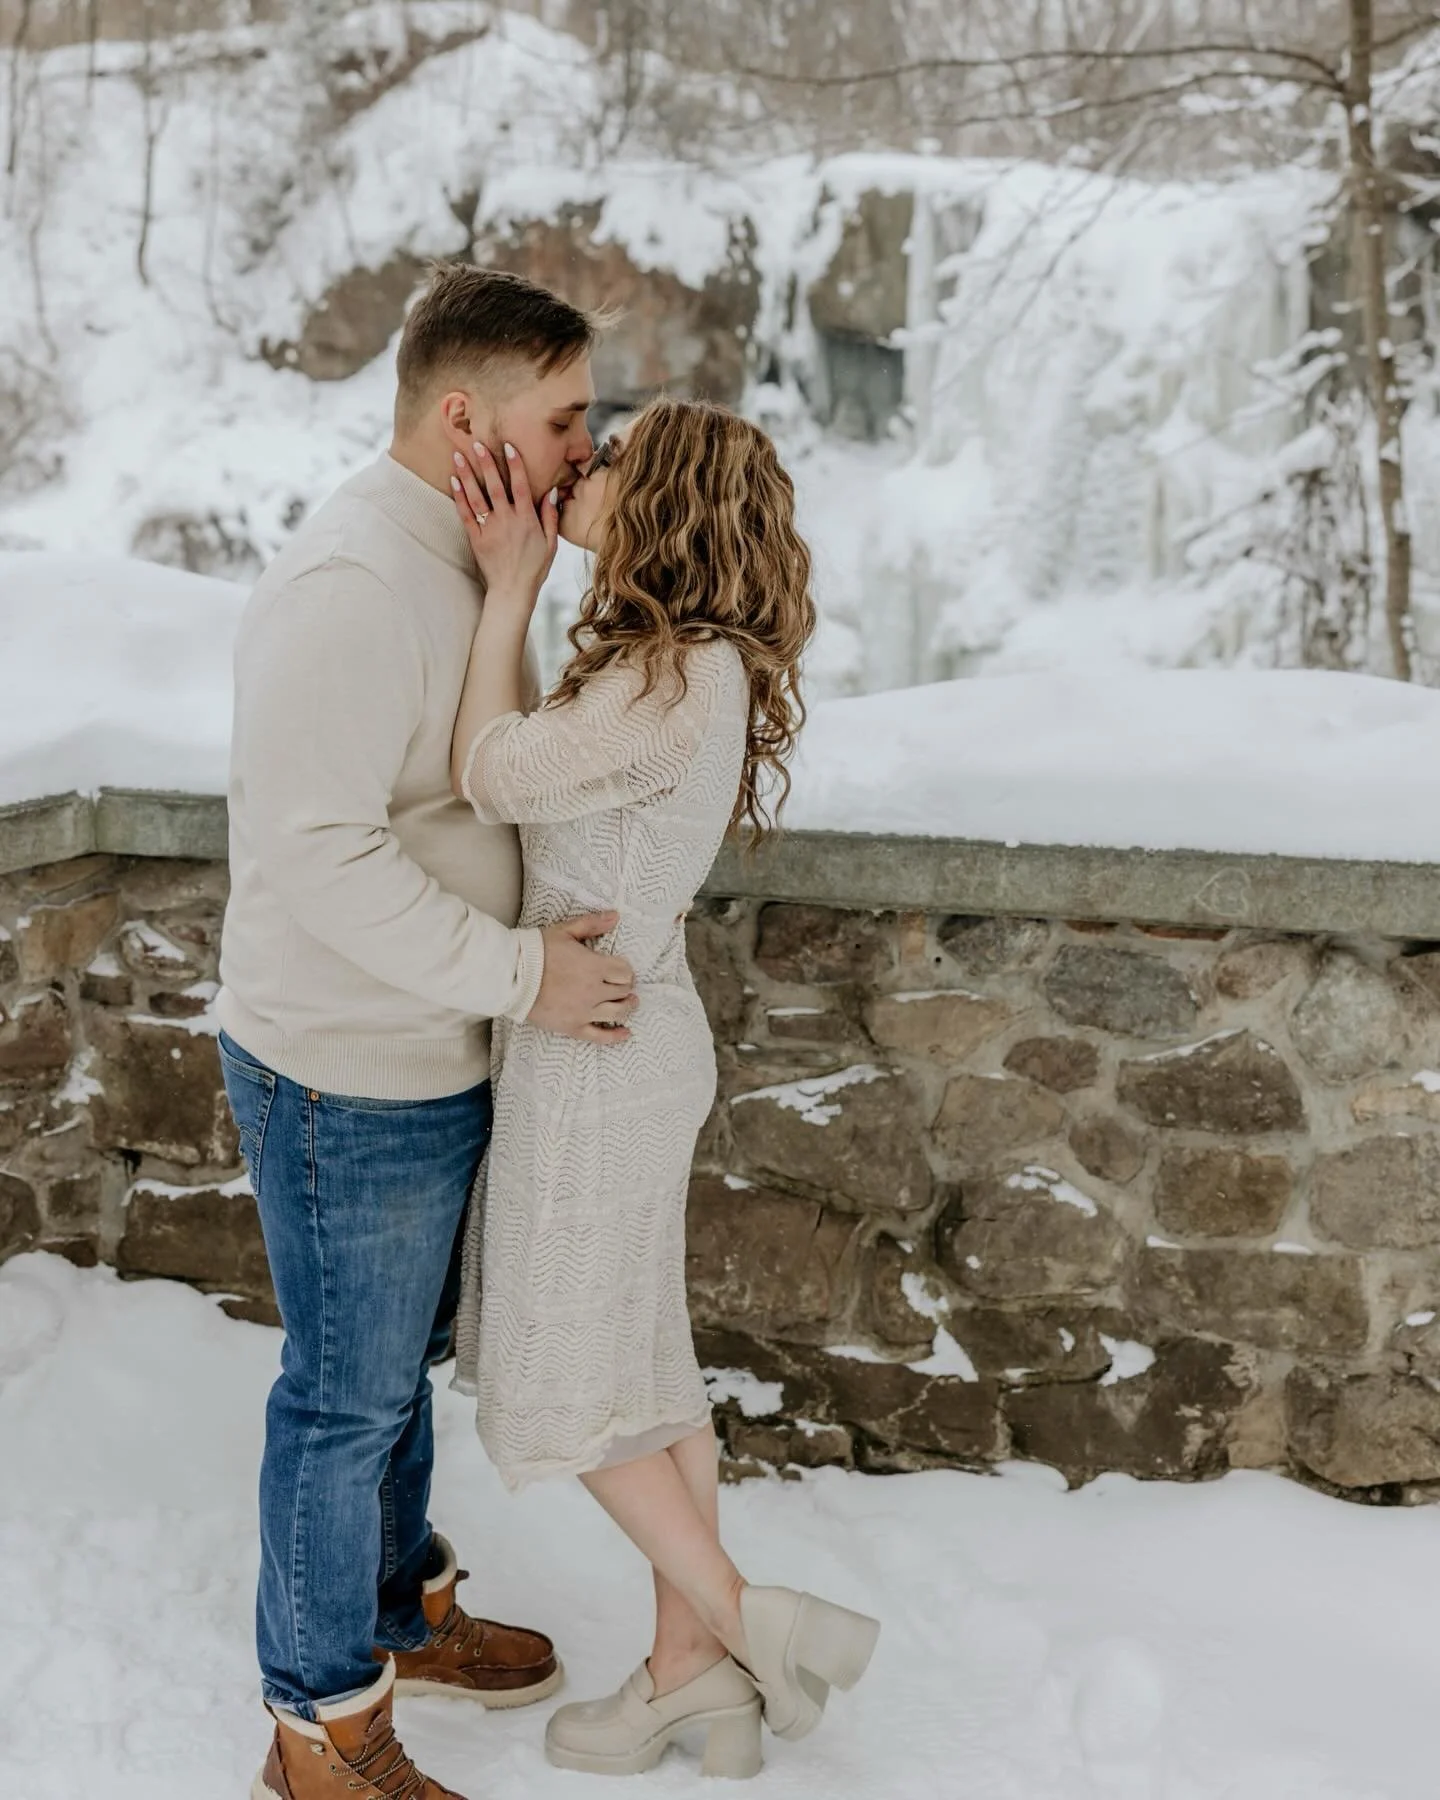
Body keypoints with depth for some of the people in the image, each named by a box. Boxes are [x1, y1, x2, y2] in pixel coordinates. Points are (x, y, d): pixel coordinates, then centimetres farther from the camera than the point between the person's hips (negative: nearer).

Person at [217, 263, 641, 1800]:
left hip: (431, 1055, 10)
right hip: (348, 1078, -10)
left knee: (403, 1357, 24)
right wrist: (519, 973, -24)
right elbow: (317, 850, -29)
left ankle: (401, 1603, 45)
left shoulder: (462, 564, 8)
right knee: (347, 1397, 5)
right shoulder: (349, 584, -25)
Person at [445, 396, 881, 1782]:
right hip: (630, 1038, 9)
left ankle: (744, 1622, 17)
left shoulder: (673, 686, -23)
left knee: (557, 1383, 6)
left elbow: (489, 779, -16)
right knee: (642, 1365, 17)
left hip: (599, 1057, -9)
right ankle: (688, 1664, 29)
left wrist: (511, 590, -9)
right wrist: (513, 586, 0)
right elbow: (525, 766, 5)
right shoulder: (691, 669, 6)